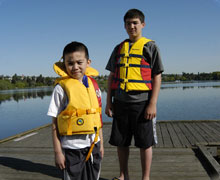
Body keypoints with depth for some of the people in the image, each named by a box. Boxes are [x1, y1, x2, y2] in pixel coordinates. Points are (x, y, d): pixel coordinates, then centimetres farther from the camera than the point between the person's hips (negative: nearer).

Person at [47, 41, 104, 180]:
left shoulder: (93, 85, 4)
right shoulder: (61, 87, -10)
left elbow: (98, 117, 10)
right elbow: (55, 122, -8)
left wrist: (101, 144, 13)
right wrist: (57, 151, -9)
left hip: (93, 144, 5)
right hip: (72, 147, -4)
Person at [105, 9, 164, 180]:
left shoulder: (150, 46, 3)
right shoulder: (119, 48, 14)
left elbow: (157, 77, -2)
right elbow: (112, 77, 14)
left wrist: (153, 103, -11)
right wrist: (109, 102, 7)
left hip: (142, 102, -4)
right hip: (120, 102, 4)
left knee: (145, 143, 3)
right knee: (121, 142, 11)